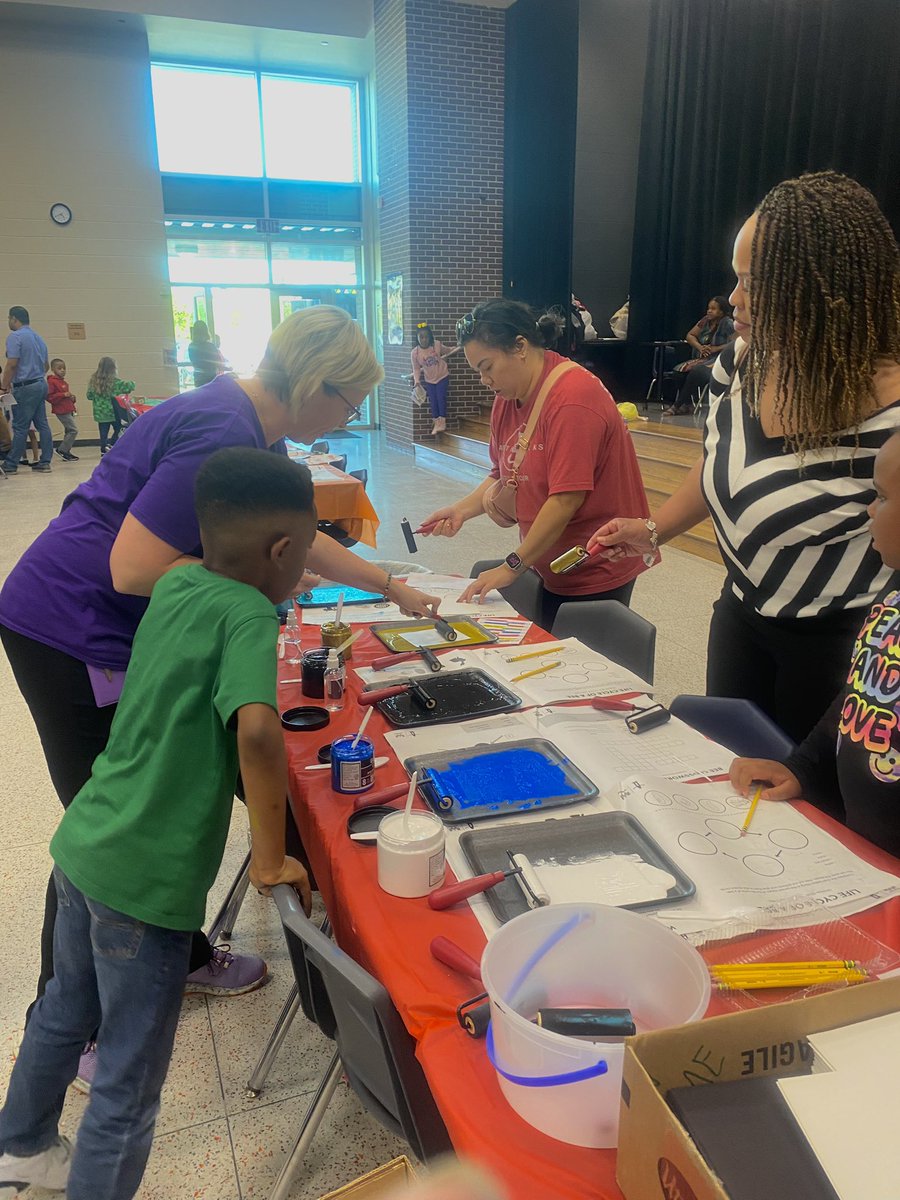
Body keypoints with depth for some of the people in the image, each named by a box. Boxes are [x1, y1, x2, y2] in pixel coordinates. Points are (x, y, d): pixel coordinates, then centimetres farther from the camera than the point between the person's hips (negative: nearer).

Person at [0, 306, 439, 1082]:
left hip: (116, 637, 10)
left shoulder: (250, 429, 7)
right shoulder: (220, 437, -26)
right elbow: (133, 568, -28)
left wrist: (393, 589, 22)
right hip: (72, 635, -10)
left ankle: (179, 954, 39)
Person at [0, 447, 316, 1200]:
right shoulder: (249, 613, -20)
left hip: (83, 845, 9)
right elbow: (257, 730, -35)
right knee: (129, 1085, 11)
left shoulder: (175, 587, 2)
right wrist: (271, 860, -21)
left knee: (67, 1006, 31)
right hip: (148, 880, -8)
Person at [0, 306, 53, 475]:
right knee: (42, 424, 7)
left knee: (20, 427, -4)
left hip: (25, 388, -8)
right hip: (41, 384, 8)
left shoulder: (15, 337, -10)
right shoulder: (39, 338, 15)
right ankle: (45, 461, 9)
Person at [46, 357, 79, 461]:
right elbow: (49, 397, -18)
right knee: (74, 430, -12)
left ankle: (66, 452, 19)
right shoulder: (51, 381, -10)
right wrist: (64, 395, -23)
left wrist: (71, 398, 10)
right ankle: (62, 450, -3)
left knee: (69, 431, 12)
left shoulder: (63, 382, 18)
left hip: (68, 410, 9)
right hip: (61, 411, -9)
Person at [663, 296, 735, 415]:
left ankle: (677, 405, -24)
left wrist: (716, 349, -17)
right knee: (680, 369, -21)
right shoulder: (705, 321, 13)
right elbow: (689, 335, 14)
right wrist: (699, 347, -4)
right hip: (702, 358, 7)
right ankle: (685, 405, -19)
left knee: (696, 371, -32)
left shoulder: (727, 324, -6)